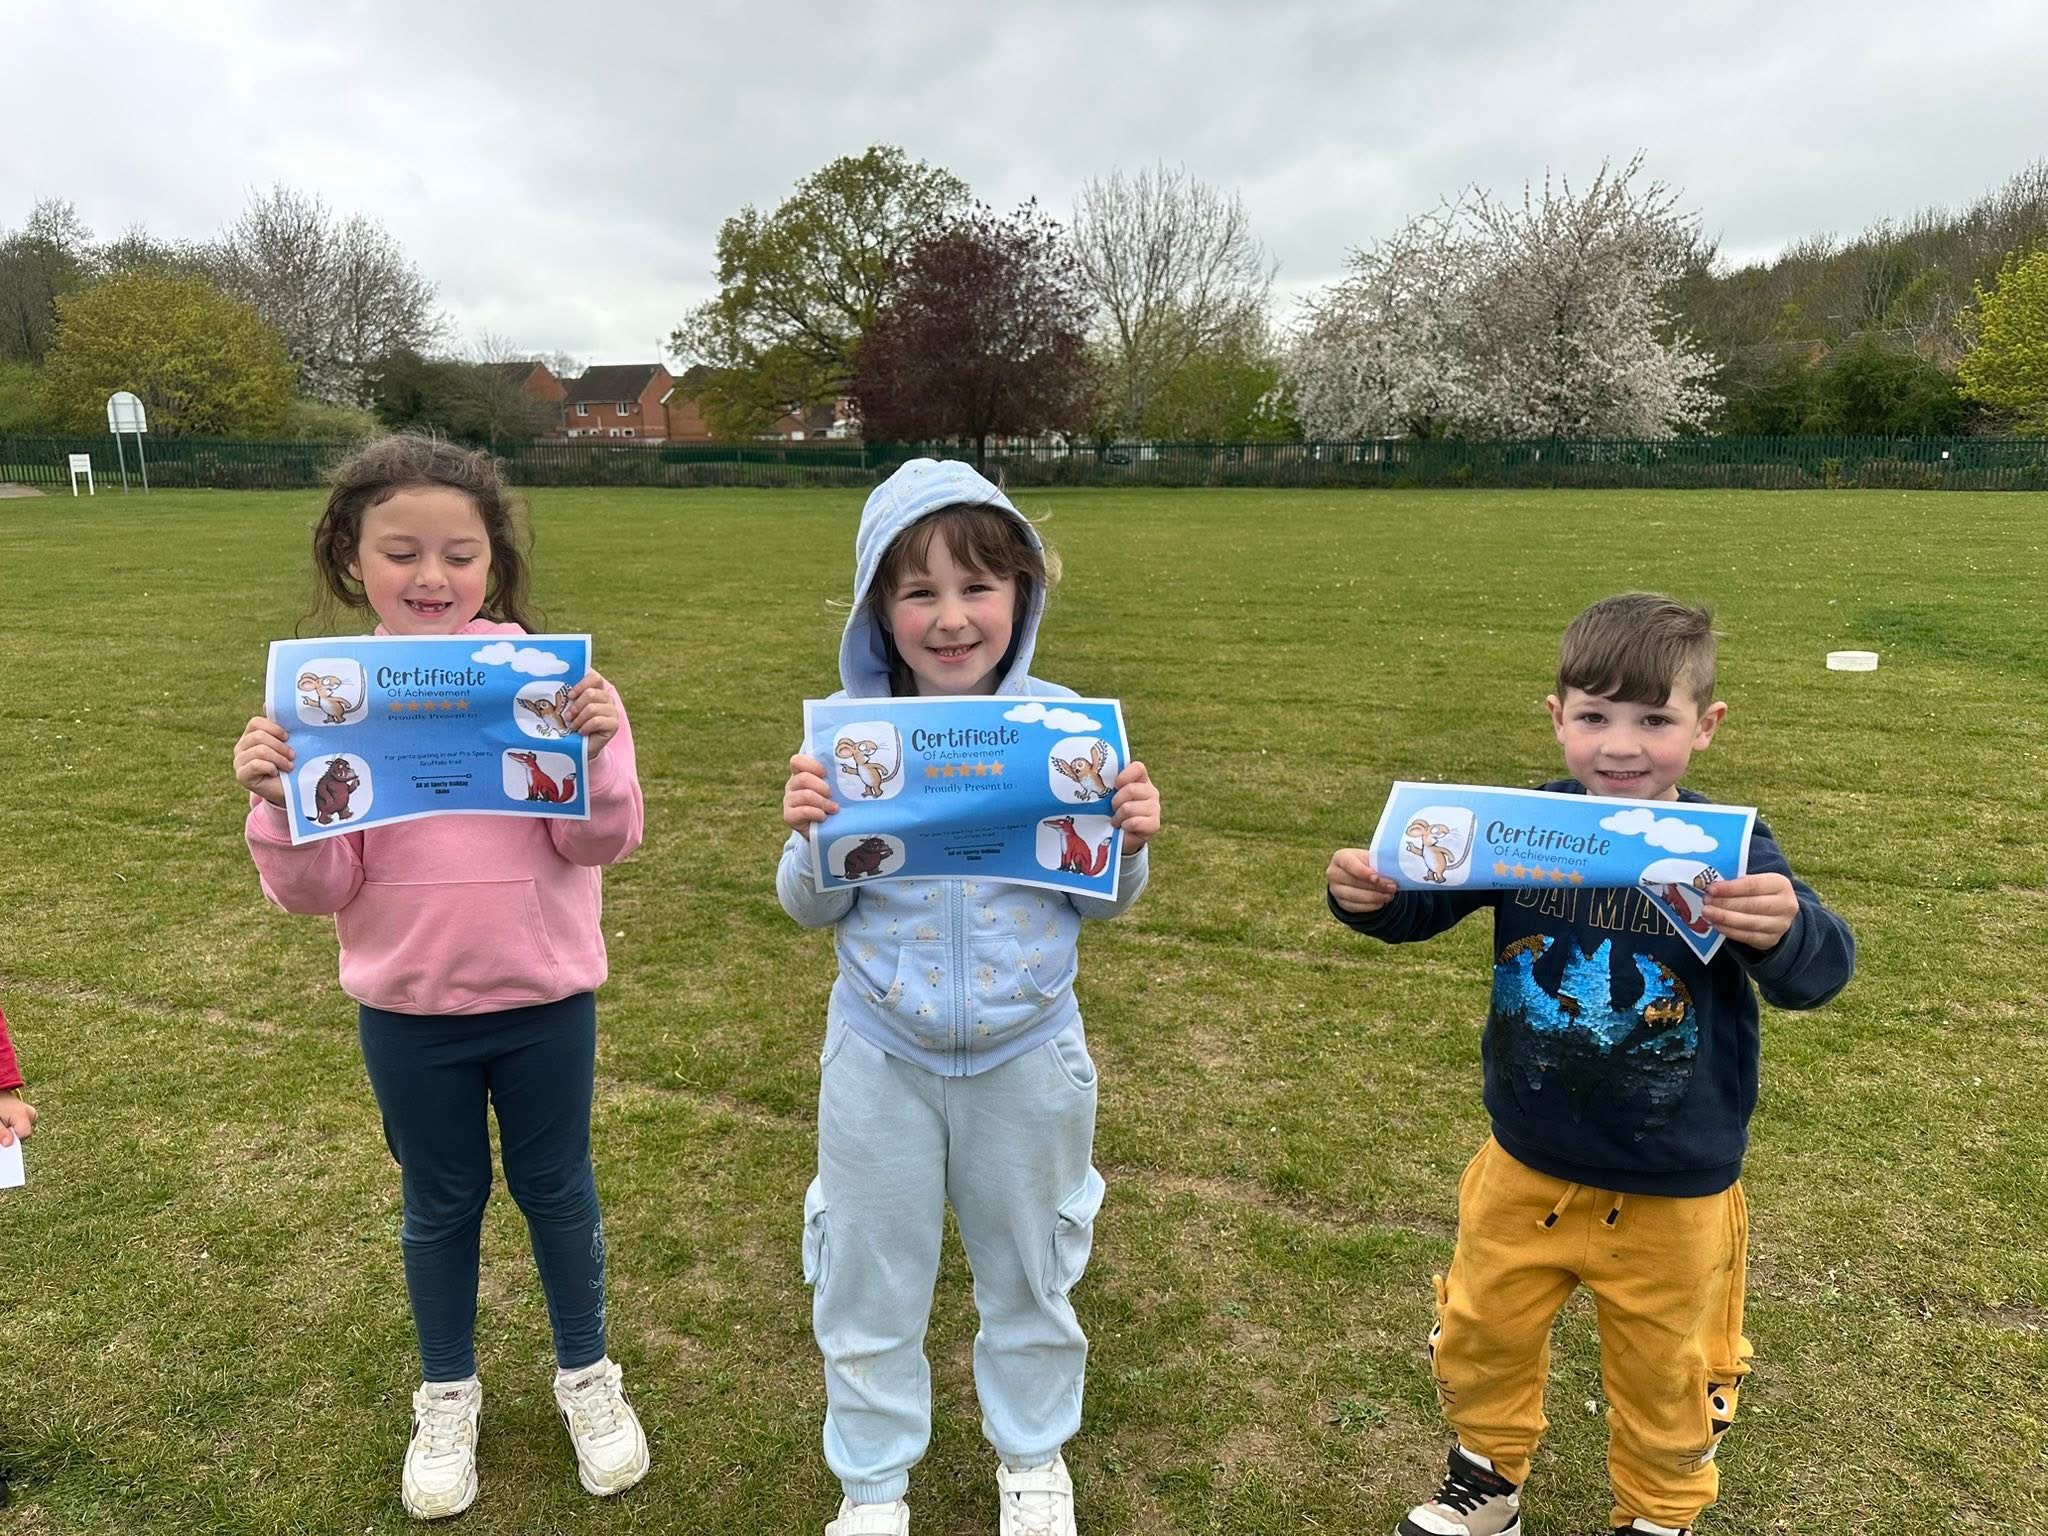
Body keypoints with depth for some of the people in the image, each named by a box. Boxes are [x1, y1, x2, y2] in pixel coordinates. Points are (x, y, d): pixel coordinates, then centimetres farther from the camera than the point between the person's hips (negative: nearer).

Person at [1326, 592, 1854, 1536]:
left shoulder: (1729, 851, -18)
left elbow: (1821, 973, -21)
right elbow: (1423, 901, -2)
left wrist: (1785, 930, -44)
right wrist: (1368, 895, -24)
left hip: (1673, 1188, -2)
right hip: (1525, 1165, 3)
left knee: (1666, 1372, 20)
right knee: (1481, 1333, 21)